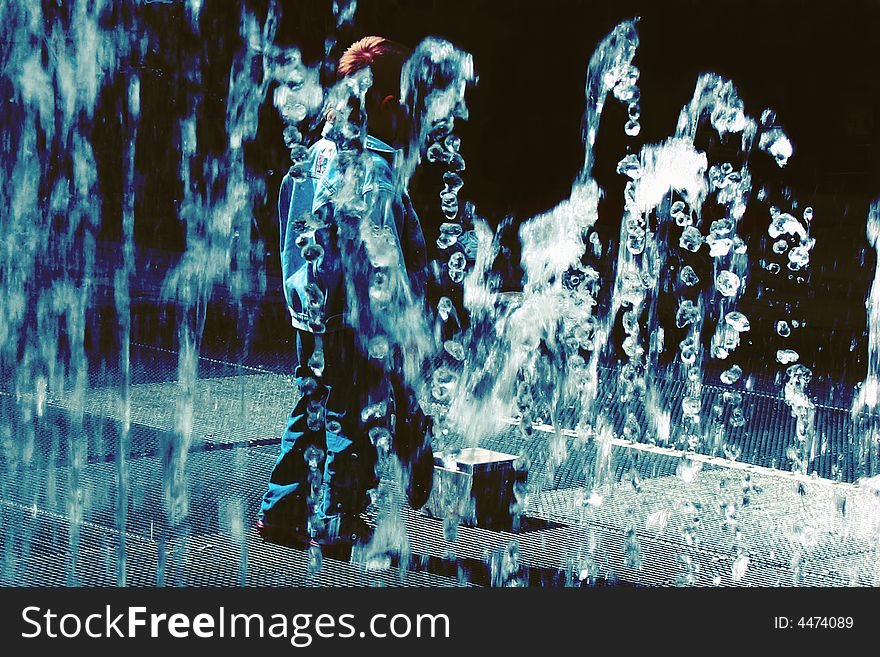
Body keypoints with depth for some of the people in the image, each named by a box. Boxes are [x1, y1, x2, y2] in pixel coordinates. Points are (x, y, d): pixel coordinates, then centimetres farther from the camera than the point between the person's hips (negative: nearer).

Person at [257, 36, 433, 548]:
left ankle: (281, 513, 26)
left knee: (315, 410, 19)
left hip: (315, 316, 9)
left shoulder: (320, 155, 8)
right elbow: (379, 266, -22)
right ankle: (334, 525, 12)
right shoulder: (370, 171, -20)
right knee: (354, 418, 3)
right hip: (356, 326, -9)